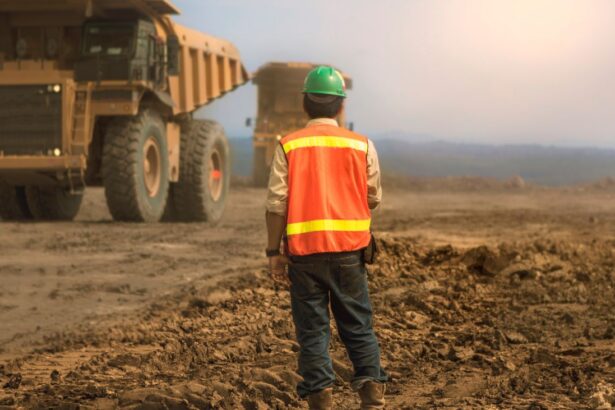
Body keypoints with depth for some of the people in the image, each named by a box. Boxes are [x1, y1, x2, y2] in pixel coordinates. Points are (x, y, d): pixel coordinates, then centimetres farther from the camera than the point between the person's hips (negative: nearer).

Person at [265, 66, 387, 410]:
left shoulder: (289, 146, -3)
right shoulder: (362, 145, 1)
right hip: (349, 250, 1)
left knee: (312, 329, 6)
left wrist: (274, 251, 1)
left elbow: (277, 203, -5)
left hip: (304, 251, -1)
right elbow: (374, 198, 8)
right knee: (358, 325, 12)